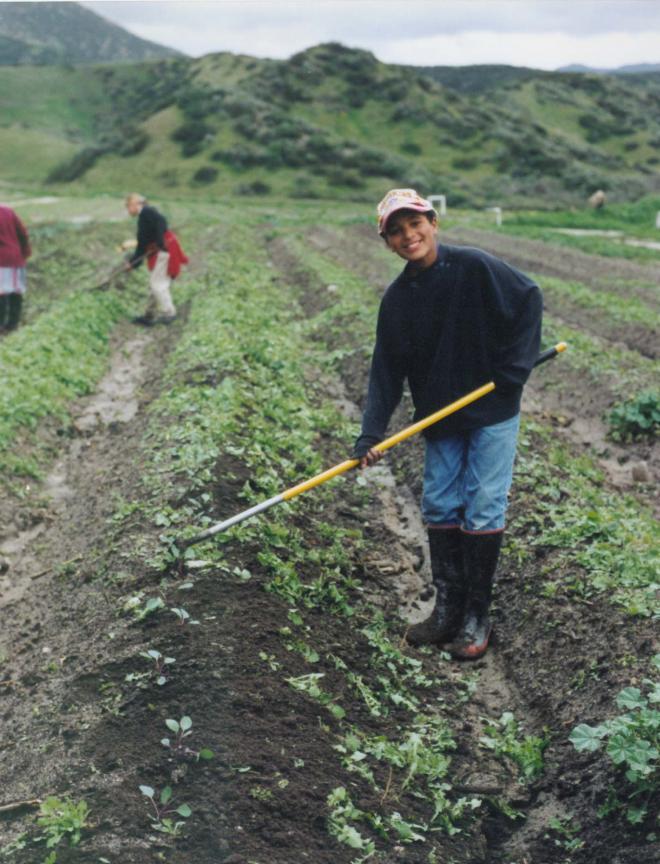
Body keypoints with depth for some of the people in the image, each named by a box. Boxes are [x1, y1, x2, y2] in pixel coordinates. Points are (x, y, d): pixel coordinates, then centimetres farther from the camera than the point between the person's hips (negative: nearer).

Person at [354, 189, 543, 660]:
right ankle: (447, 609, 19)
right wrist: (371, 434, -9)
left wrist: (515, 367, -12)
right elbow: (387, 370, 0)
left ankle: (477, 618, 9)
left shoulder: (474, 267, -13)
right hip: (441, 418, 5)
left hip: (493, 411, -5)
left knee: (483, 511, -3)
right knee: (439, 509, 6)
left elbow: (529, 298, -7)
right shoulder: (397, 299, 0)